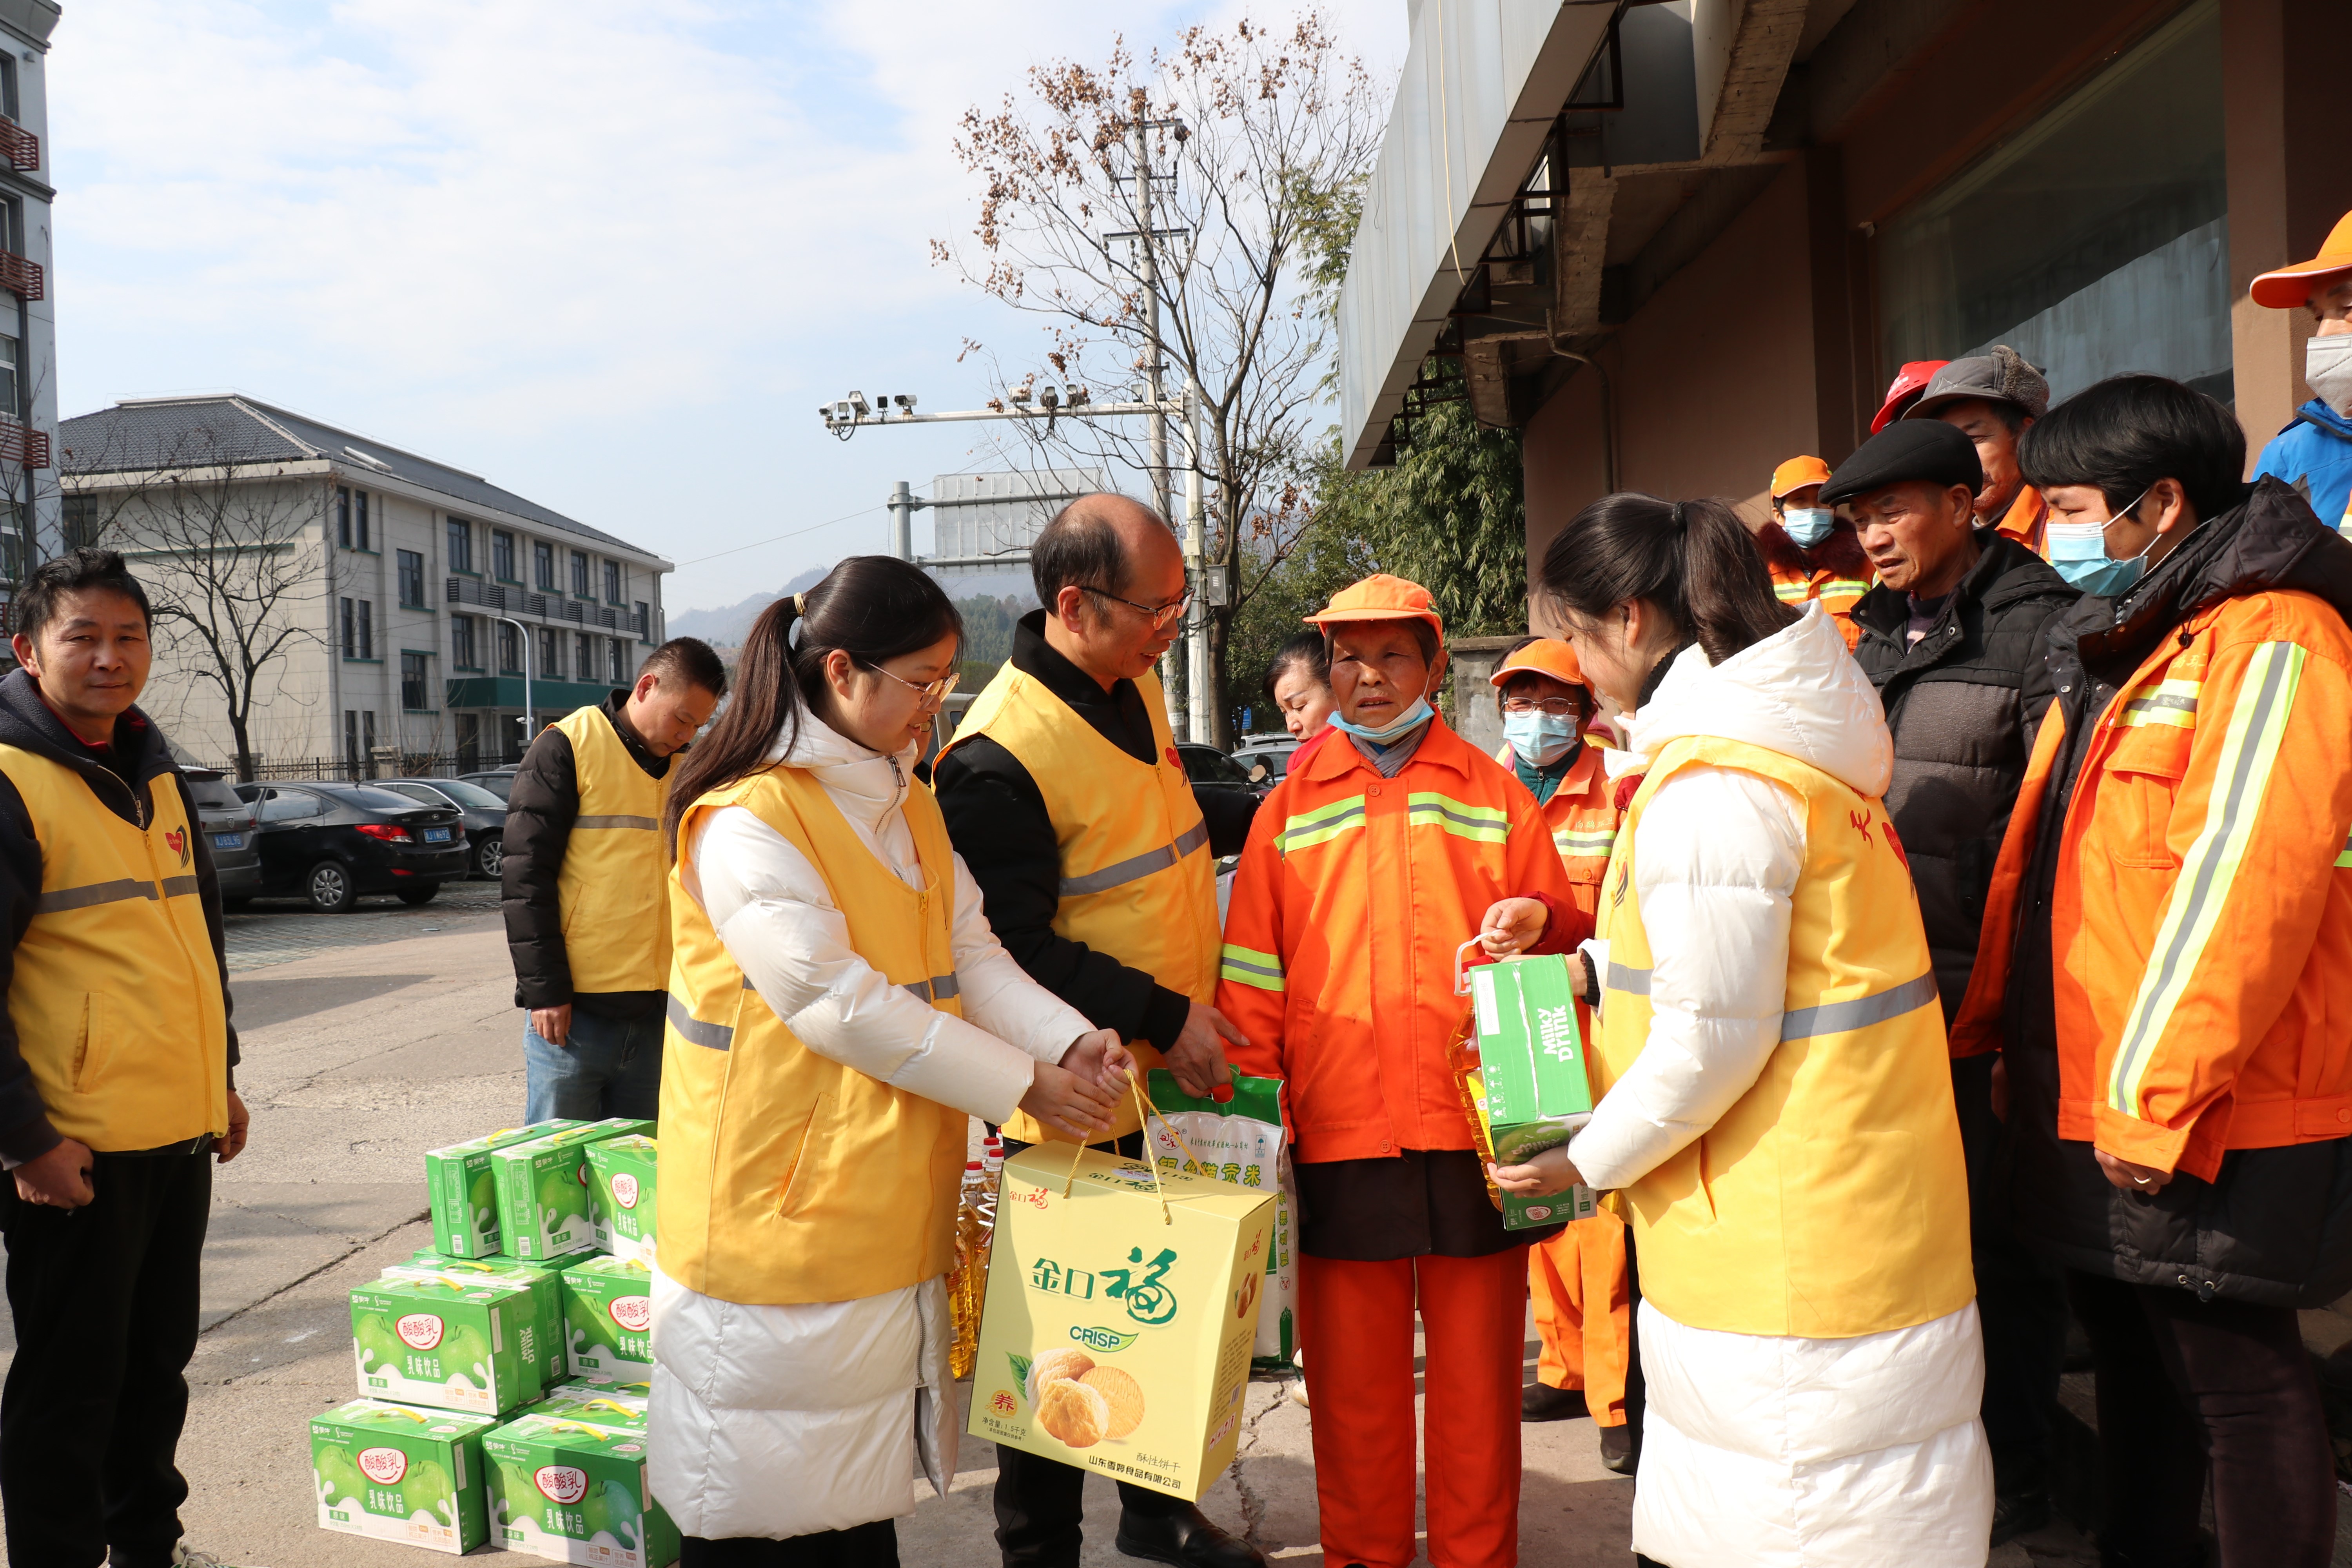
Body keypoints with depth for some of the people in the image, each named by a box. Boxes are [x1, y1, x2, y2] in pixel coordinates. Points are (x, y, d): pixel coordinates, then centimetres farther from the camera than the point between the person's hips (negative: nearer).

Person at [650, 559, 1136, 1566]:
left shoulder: (910, 811, 11)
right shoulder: (747, 823, -17)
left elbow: (971, 957, 7)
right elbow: (839, 1003, -21)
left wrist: (1070, 1044, -12)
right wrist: (1020, 1084, -17)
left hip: (891, 1214, 8)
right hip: (781, 1218, -8)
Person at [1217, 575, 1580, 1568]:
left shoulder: (1494, 795, 10)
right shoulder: (1292, 807, 10)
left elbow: (1566, 934, 13)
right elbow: (1252, 982, 9)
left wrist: (1539, 925, -10)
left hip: (1475, 1128, 0)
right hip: (1339, 1136, 0)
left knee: (1477, 1372, 8)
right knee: (1351, 1379, 9)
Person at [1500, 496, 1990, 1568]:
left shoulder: (1710, 788, -21)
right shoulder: (1785, 738, 10)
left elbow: (1713, 1036, -20)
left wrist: (1592, 1159, -7)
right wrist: (1592, 967, 12)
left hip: (1788, 1230, -10)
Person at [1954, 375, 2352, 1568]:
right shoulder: (2114, 650, 16)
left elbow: (2242, 884, -23)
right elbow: (2037, 869, 18)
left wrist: (2157, 1095, -24)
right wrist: (1995, 1029, 16)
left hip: (2207, 1120, -9)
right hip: (2091, 1101, 9)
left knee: (2233, 1372, 3)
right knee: (2135, 1353, 19)